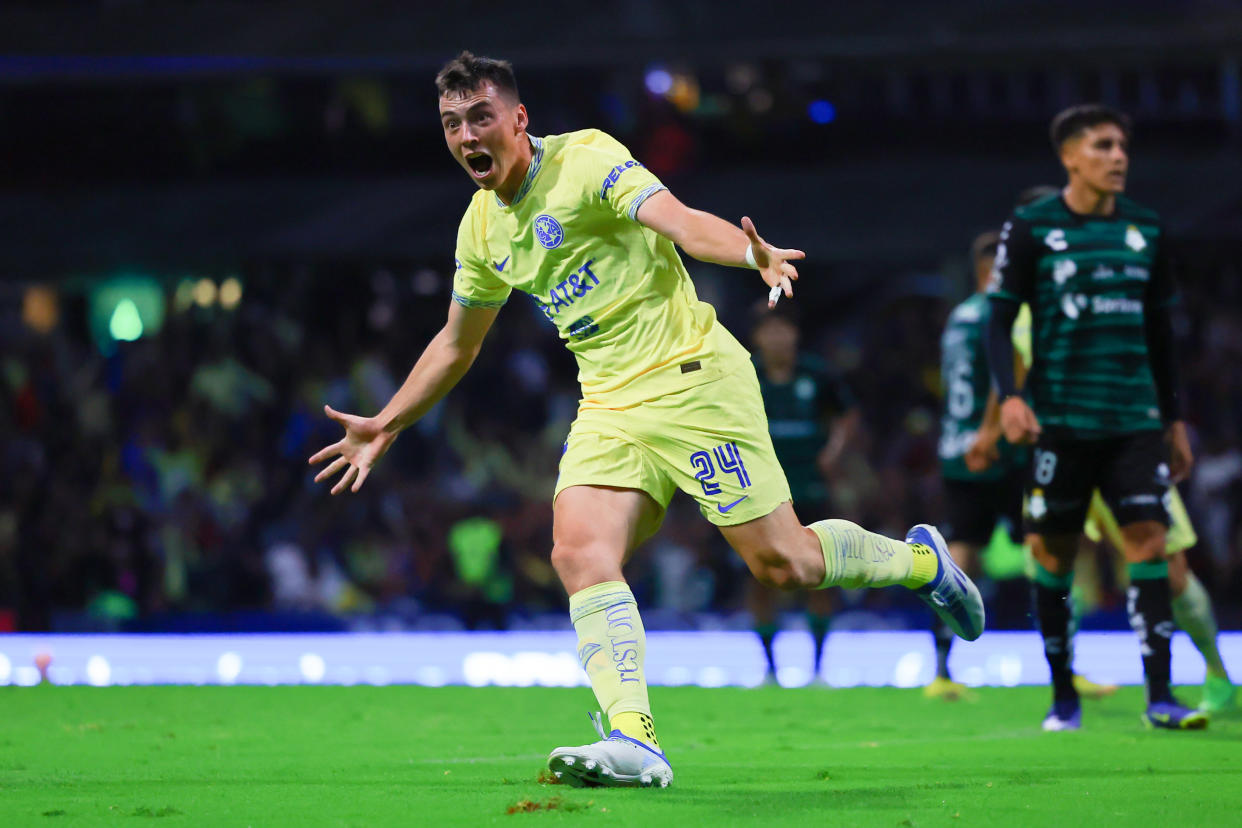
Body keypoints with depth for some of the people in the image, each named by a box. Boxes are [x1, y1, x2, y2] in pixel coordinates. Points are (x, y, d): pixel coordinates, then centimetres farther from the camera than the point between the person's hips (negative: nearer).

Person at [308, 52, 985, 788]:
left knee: (782, 562, -7)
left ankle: (920, 561, 22)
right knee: (580, 554, -18)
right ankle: (633, 740, -26)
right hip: (609, 408, 6)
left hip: (691, 377, -6)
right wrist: (385, 425, 27)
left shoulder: (585, 160, -10)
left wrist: (753, 253, -46)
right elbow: (457, 343, 26)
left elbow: (679, 220, -27)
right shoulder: (482, 227, 10)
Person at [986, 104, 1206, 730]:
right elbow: (1000, 320, -1)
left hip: (1134, 420, 3)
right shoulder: (1030, 229, -1)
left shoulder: (1145, 230, 12)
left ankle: (1159, 696, -9)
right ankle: (1063, 696, 13)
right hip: (1060, 420, -3)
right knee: (1053, 553, 1)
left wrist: (1173, 420, 18)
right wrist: (1008, 397, -16)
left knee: (1148, 543, -8)